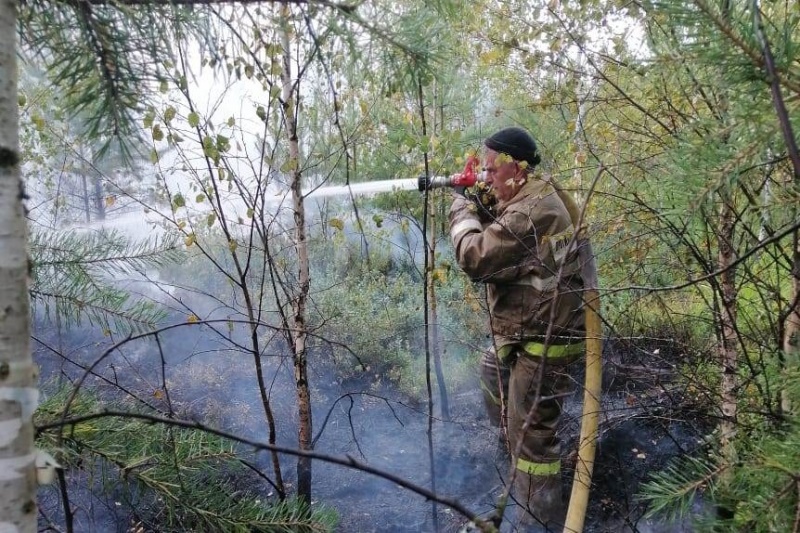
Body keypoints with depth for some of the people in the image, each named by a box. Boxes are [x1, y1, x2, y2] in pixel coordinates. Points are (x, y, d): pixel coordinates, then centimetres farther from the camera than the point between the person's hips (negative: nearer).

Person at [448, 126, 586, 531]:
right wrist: (479, 209, 2)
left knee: (530, 433, -3)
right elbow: (499, 239, 18)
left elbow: (476, 258, -27)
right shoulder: (536, 198, 8)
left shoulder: (531, 212, -27)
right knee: (493, 373, 33)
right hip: (526, 330, 12)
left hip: (542, 339, -12)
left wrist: (461, 211, -11)